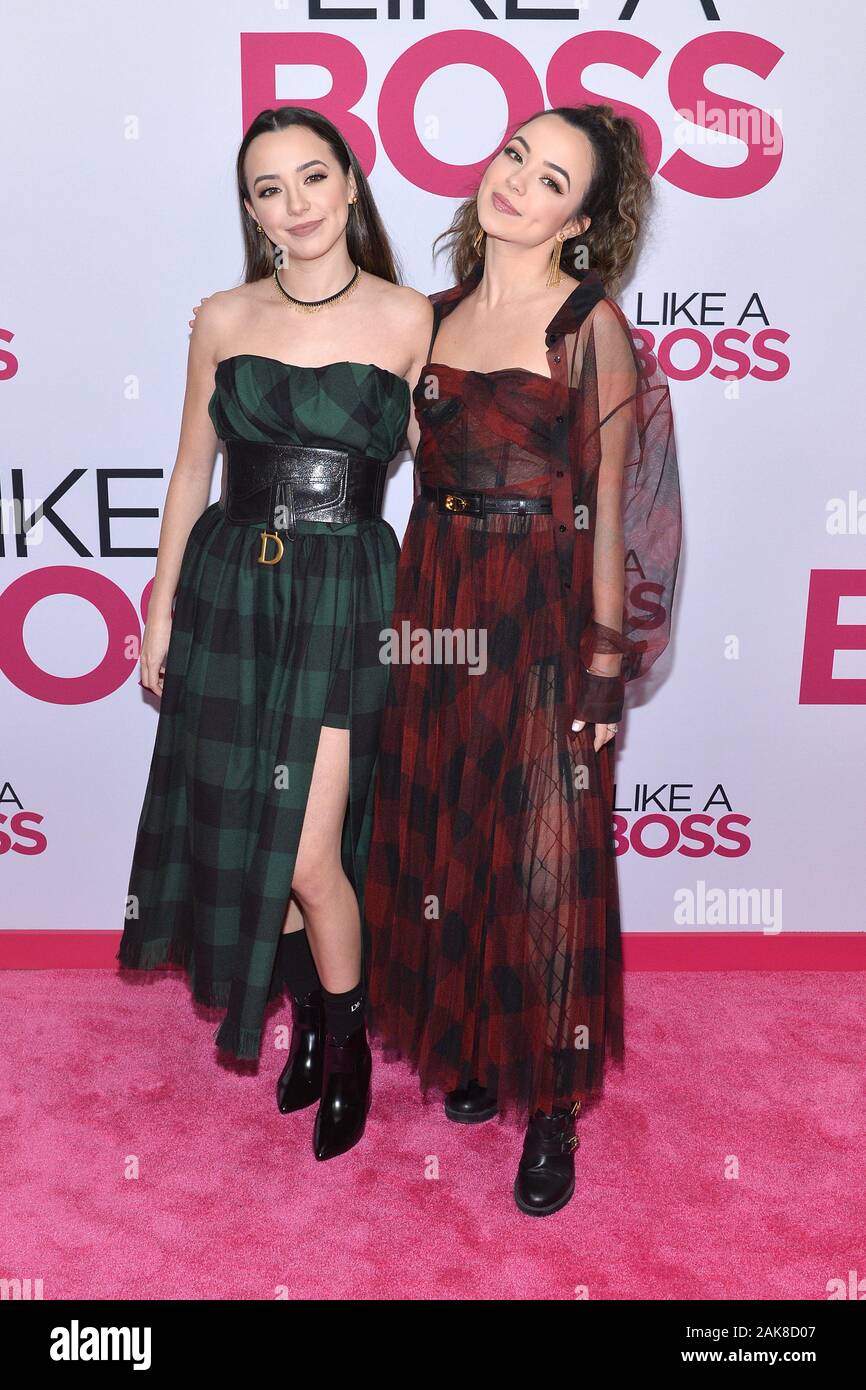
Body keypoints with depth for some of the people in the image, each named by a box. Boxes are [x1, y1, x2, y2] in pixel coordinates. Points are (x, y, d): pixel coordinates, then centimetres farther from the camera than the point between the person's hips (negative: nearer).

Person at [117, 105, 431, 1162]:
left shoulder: (409, 319, -2)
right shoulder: (223, 319, 5)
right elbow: (192, 470, 10)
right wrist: (161, 611, 9)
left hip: (344, 597, -3)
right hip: (230, 588, 3)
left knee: (308, 855, -5)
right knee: (243, 834, 11)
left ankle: (346, 1037, 24)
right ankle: (309, 1018, 36)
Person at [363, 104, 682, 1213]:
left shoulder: (591, 325, -5)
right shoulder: (437, 313, 11)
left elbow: (609, 505, -8)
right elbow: (426, 471, 12)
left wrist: (605, 660, -11)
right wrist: (405, 611, 6)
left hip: (544, 614, -5)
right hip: (434, 607, 6)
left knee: (545, 859, 1)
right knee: (442, 841, 12)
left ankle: (552, 1103, 19)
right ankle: (468, 1047, 34)